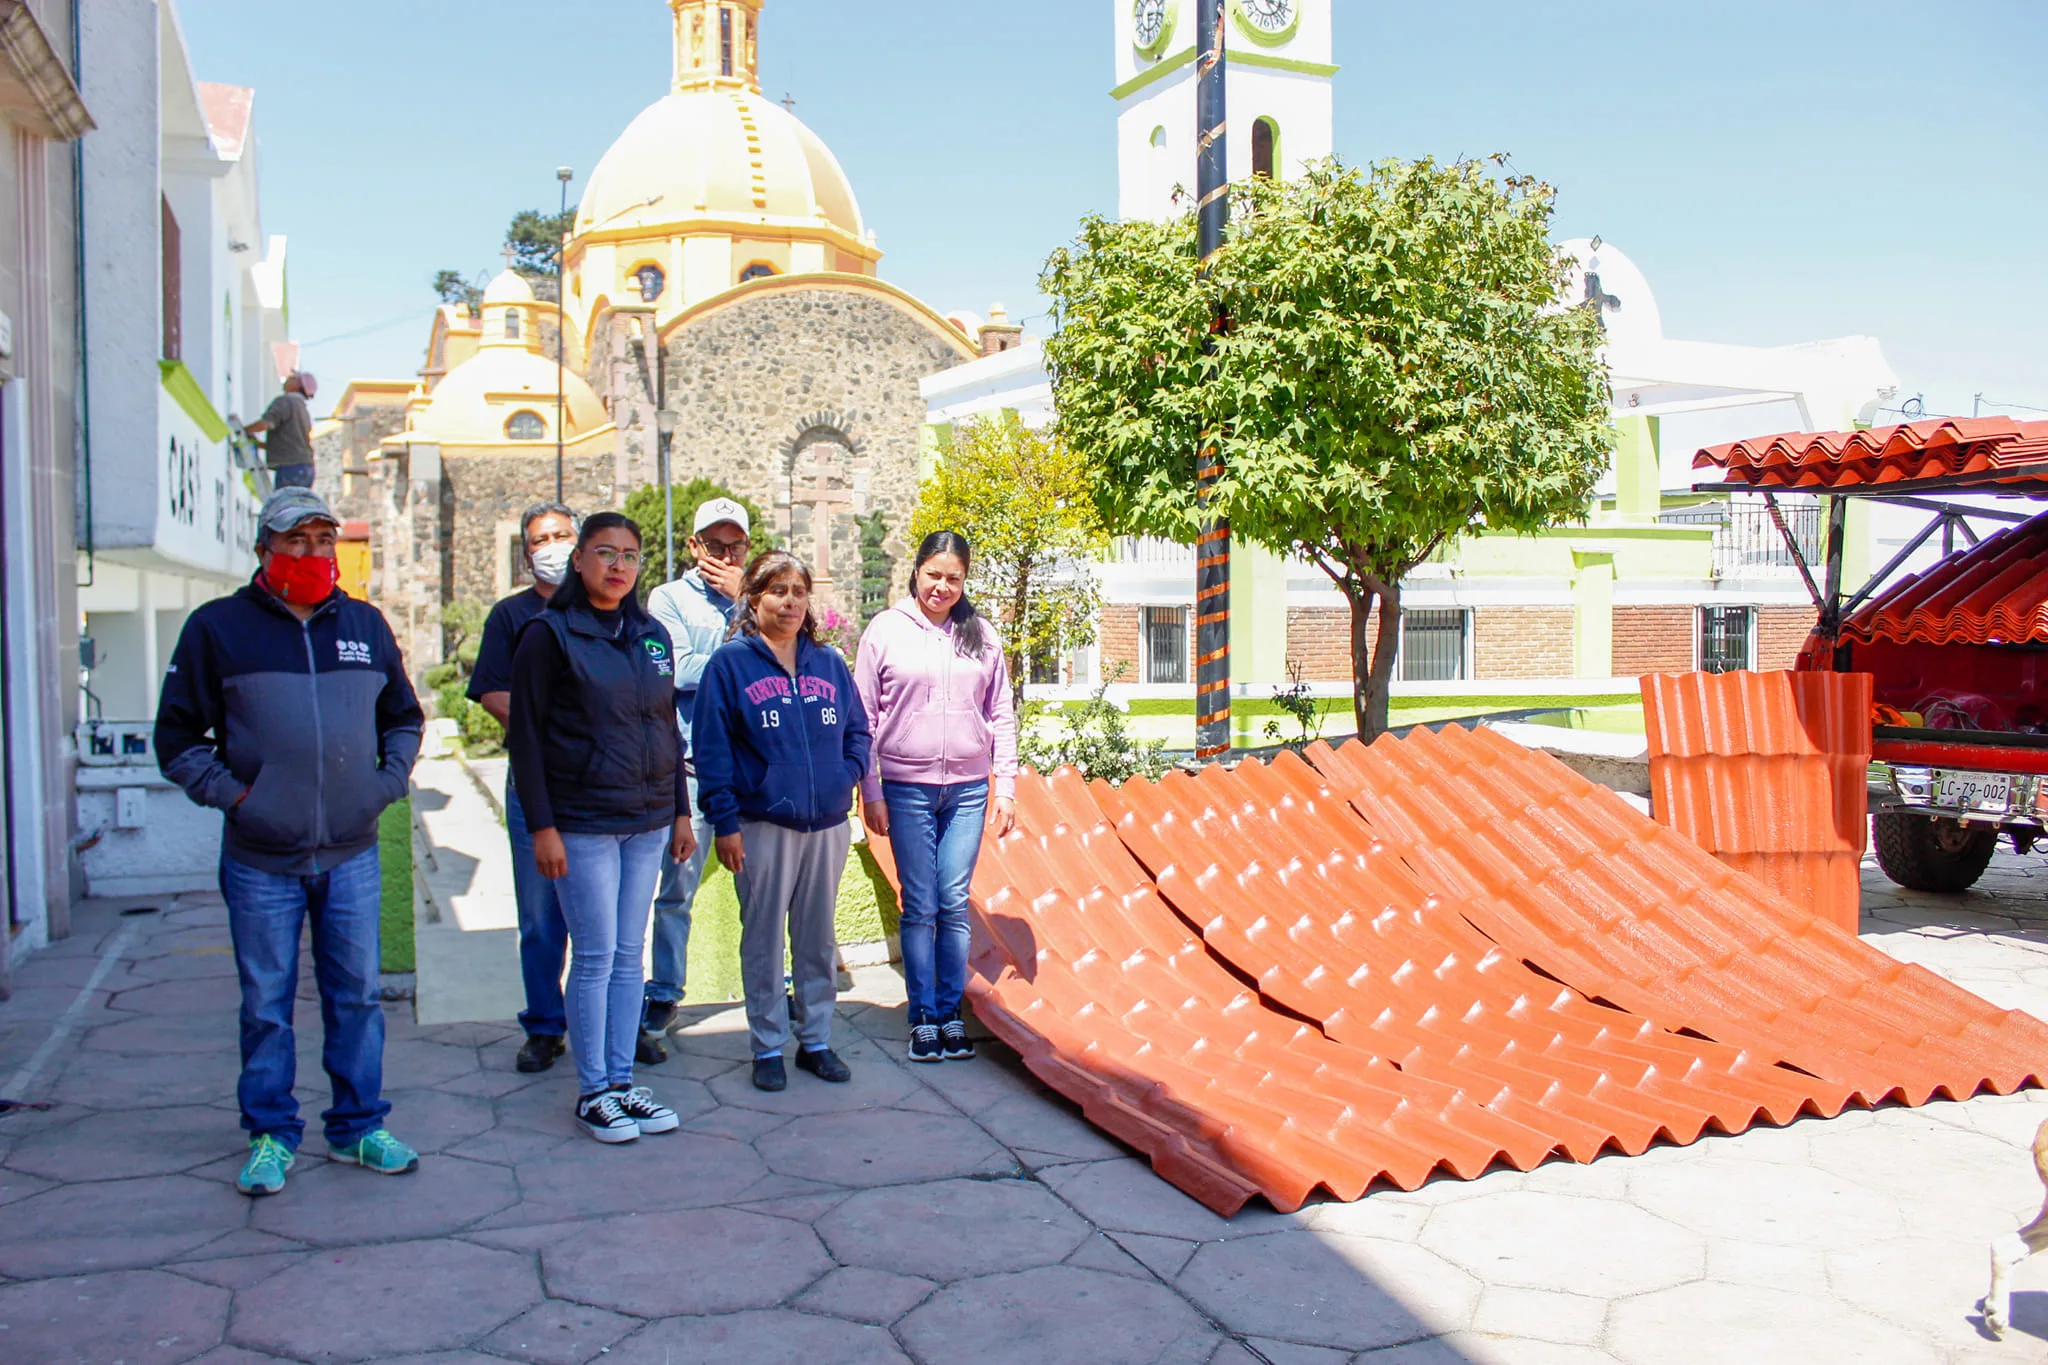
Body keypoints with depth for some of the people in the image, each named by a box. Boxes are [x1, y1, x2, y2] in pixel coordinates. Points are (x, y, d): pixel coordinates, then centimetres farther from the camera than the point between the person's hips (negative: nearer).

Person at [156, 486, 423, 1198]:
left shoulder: (366, 624, 8)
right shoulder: (217, 627, 0)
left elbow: (404, 718, 20)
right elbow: (177, 737, 3)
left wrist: (388, 780, 6)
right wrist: (230, 793, -9)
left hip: (352, 854, 3)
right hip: (261, 861, -2)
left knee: (358, 996, 9)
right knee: (266, 1005, 7)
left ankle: (358, 1126, 23)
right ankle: (271, 1135, 22)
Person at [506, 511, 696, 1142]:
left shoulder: (652, 635, 11)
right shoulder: (549, 634, -5)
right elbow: (525, 735, -7)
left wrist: (681, 812, 13)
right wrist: (541, 826, -12)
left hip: (648, 823, 5)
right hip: (582, 824, -5)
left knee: (628, 955, 10)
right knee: (595, 958, -1)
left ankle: (622, 1081, 20)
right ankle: (592, 1092, 12)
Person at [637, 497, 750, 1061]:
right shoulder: (669, 598, 4)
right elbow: (681, 670, -10)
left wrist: (745, 599, -6)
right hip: (693, 763, -2)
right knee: (677, 887, -2)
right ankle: (662, 999, 10)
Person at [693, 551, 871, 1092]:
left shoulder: (829, 662, 8)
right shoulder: (730, 663, -4)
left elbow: (857, 730, 16)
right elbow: (711, 748, -6)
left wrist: (847, 773, -3)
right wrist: (725, 822, -10)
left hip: (829, 824, 4)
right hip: (763, 826, -3)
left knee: (819, 938, 12)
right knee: (764, 939, 6)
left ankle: (817, 1040, 25)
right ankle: (768, 1046, 18)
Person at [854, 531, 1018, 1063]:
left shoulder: (980, 634, 7)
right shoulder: (885, 630, 0)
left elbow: (1001, 715, 10)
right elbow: (864, 718, 1)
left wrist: (1005, 786, 5)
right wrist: (870, 791, -3)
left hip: (968, 788, 2)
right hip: (907, 787, -2)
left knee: (955, 903, 4)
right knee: (919, 905, 2)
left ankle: (952, 1012, 14)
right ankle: (923, 1016, 12)